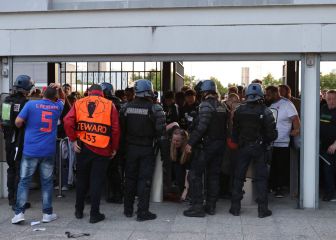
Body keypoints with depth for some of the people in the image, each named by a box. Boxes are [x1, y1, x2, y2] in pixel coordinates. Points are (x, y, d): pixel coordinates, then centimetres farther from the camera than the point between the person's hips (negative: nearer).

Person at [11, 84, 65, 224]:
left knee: (24, 181, 6)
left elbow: (18, 122, -6)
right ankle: (47, 213, 11)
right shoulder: (57, 107, 5)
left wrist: (23, 127, 15)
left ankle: (19, 213, 4)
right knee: (47, 182, 8)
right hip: (49, 151, 2)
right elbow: (63, 99, 27)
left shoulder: (31, 104, -5)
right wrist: (59, 89, 8)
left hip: (30, 150, -1)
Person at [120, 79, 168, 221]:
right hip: (147, 149, -4)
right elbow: (161, 133, -12)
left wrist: (123, 146, 12)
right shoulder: (154, 109, -12)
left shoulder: (126, 107, 0)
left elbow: (121, 129, 4)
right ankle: (142, 212, 4)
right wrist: (164, 151, -5)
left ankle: (128, 210, 23)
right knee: (145, 180, 2)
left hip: (130, 148, 4)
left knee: (130, 178, 14)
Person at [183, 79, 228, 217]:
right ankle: (211, 206, 19)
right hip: (220, 144, 8)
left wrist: (190, 143, -20)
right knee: (213, 175, 13)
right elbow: (225, 127, 12)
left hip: (206, 145, -8)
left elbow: (201, 126, -22)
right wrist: (222, 141, 15)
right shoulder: (222, 106, 11)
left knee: (195, 175, -1)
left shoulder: (206, 105, -13)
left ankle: (197, 207, -2)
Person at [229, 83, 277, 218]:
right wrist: (268, 141, 10)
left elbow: (234, 131, 3)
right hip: (259, 148, -2)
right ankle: (262, 209, 7)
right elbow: (271, 133, -10)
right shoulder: (265, 111, -11)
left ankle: (235, 208, 13)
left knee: (238, 177, 10)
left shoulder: (240, 110, -3)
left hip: (243, 148, 2)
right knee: (261, 178, 5)